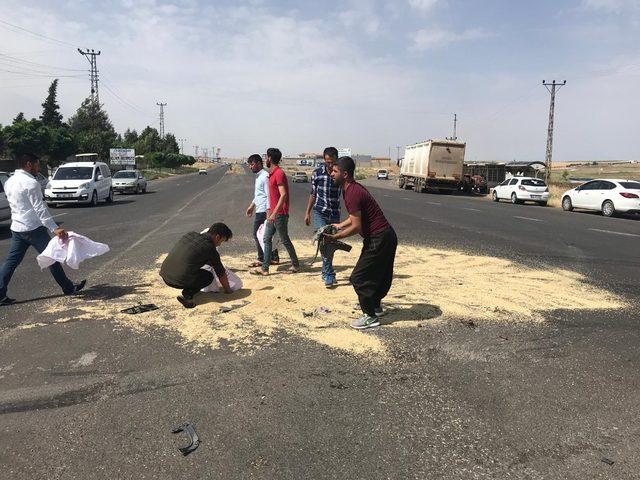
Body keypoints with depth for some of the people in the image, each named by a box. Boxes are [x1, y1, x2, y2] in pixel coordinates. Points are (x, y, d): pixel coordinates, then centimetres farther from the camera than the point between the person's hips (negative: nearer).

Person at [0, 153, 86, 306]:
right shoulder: (31, 183, -15)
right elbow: (40, 209, -22)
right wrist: (55, 229, -27)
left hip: (17, 228, 8)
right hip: (34, 228, -8)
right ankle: (68, 288, 12)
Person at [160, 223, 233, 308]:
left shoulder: (191, 234, 14)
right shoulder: (210, 248, -5)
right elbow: (221, 273, 7)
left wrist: (219, 266, 44)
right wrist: (227, 289, 25)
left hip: (164, 275, 8)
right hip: (179, 280, -7)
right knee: (209, 276, 17)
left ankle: (188, 290, 23)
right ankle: (187, 295, -3)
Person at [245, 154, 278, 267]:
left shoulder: (265, 176, -14)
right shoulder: (258, 176, 17)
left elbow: (268, 195, -19)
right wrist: (252, 206, 29)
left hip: (263, 211, -9)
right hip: (259, 210, 10)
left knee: (258, 234, -5)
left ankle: (262, 259, 2)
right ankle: (274, 258, 15)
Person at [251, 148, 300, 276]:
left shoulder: (279, 173, -16)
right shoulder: (272, 173, 15)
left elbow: (283, 195, -23)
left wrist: (274, 213, -27)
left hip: (280, 214, -10)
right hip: (273, 213, 10)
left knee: (285, 240, 2)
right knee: (267, 239, 7)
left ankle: (295, 265, 16)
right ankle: (265, 268, 11)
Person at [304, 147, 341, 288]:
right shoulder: (317, 173, -3)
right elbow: (313, 194, 7)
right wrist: (307, 212, 9)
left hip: (335, 214, 2)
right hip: (320, 213, -1)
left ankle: (326, 273, 24)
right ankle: (329, 274, -9)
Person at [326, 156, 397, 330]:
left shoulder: (352, 193, -22)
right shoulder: (352, 188, 10)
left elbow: (356, 226, -23)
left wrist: (336, 236, -13)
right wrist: (340, 226, 13)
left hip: (378, 240, -10)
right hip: (385, 237, 10)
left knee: (359, 278, -2)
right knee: (379, 274, 24)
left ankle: (370, 316, 8)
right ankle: (376, 306, 42)